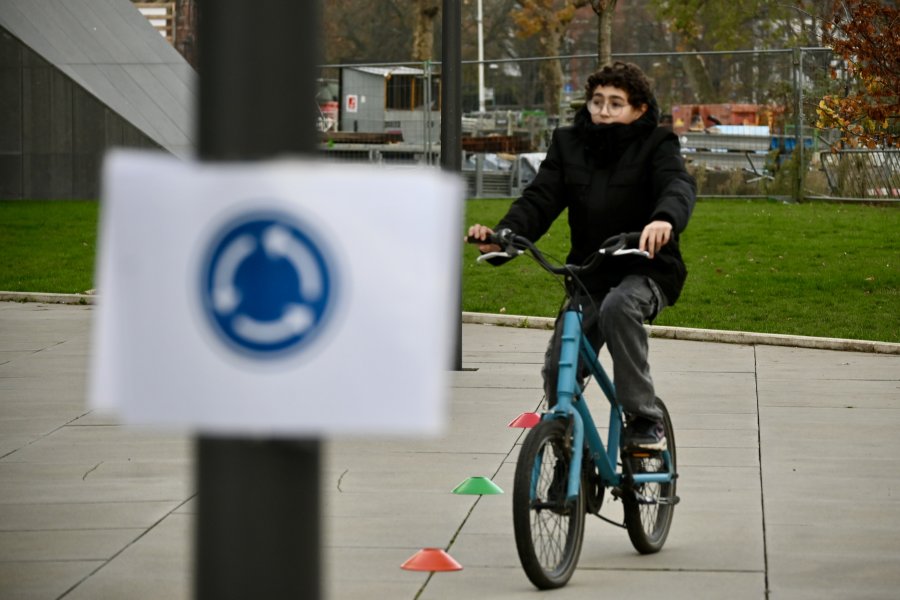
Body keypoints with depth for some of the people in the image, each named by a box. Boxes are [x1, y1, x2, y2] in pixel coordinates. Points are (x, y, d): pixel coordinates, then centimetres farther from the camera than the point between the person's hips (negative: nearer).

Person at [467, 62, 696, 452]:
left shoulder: (655, 144, -5)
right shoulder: (568, 144, 7)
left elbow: (679, 185, -25)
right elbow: (539, 200, -3)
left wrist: (666, 219, -51)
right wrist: (502, 236, -25)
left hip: (646, 270, -4)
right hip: (590, 274, 4)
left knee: (618, 306, -37)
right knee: (558, 367, -11)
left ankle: (644, 421, -26)